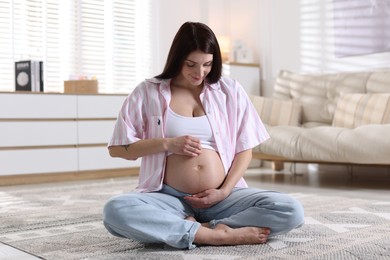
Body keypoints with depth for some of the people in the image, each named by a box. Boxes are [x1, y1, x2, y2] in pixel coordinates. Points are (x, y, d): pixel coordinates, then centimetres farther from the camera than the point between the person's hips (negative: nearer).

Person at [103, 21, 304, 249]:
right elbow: (117, 148, 3)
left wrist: (224, 191, -8)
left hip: (223, 198, 1)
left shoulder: (230, 90, 7)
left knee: (291, 211, -23)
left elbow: (244, 150, 7)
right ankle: (218, 234, -27)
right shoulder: (148, 92, 4)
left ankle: (192, 230, -19)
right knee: (115, 211, -32)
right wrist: (167, 144, -10)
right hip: (170, 198, -1)